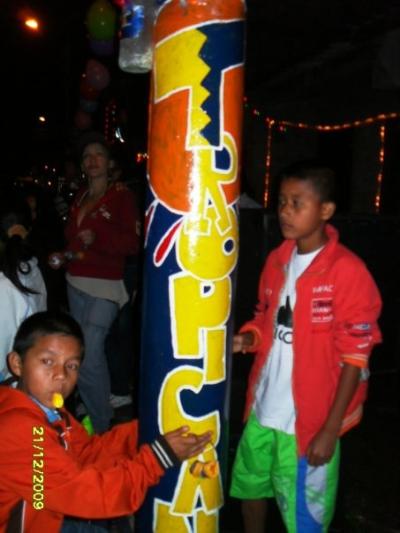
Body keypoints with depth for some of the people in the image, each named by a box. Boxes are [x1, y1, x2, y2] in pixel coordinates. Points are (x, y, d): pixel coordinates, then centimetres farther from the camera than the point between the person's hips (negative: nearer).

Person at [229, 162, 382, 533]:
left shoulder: (347, 271, -17)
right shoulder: (276, 261, 4)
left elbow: (355, 359, -15)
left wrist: (331, 429, -15)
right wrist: (246, 338, -7)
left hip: (310, 419, -6)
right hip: (263, 409, 6)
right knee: (249, 489, 22)